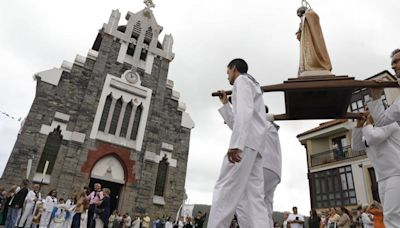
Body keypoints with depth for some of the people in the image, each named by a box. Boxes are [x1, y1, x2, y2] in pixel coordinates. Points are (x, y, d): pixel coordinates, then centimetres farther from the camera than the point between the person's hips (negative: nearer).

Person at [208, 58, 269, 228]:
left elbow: (244, 111, -13)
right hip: (256, 144, 9)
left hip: (246, 140, -9)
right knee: (255, 196, -3)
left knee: (224, 190, -15)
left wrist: (236, 143, -23)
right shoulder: (255, 87, 35)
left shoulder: (242, 81, 7)